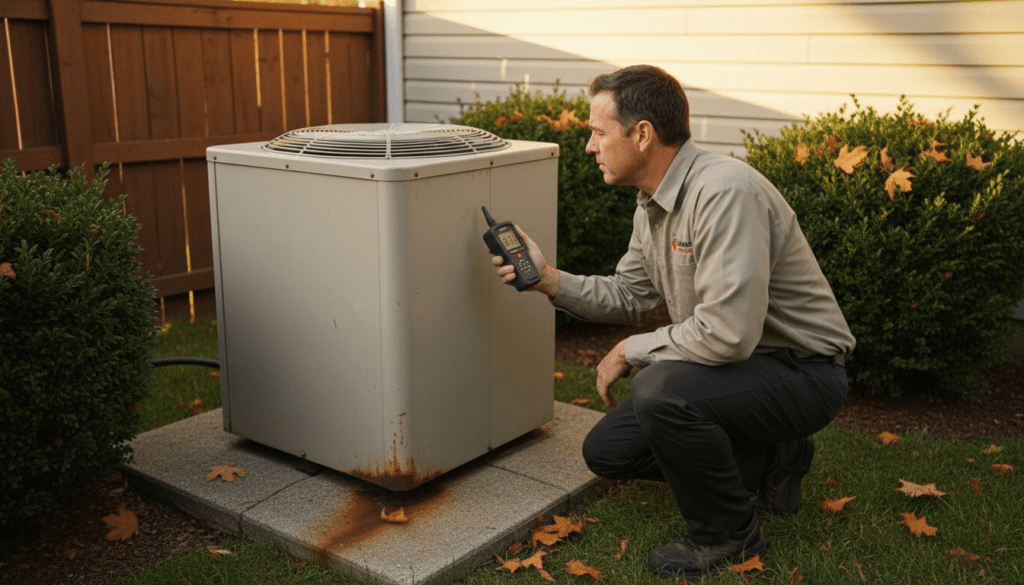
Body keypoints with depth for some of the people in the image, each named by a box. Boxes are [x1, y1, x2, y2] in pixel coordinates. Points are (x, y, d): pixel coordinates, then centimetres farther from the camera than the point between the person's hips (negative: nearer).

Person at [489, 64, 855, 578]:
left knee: (659, 391, -34)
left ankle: (727, 533, -6)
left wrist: (630, 351, -19)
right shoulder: (654, 201, 3)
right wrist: (549, 280, -2)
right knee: (606, 451, 6)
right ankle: (767, 464, 17)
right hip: (734, 364, 9)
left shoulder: (724, 192, -29)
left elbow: (727, 332, -34)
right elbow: (629, 295, 13)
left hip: (801, 372, -9)